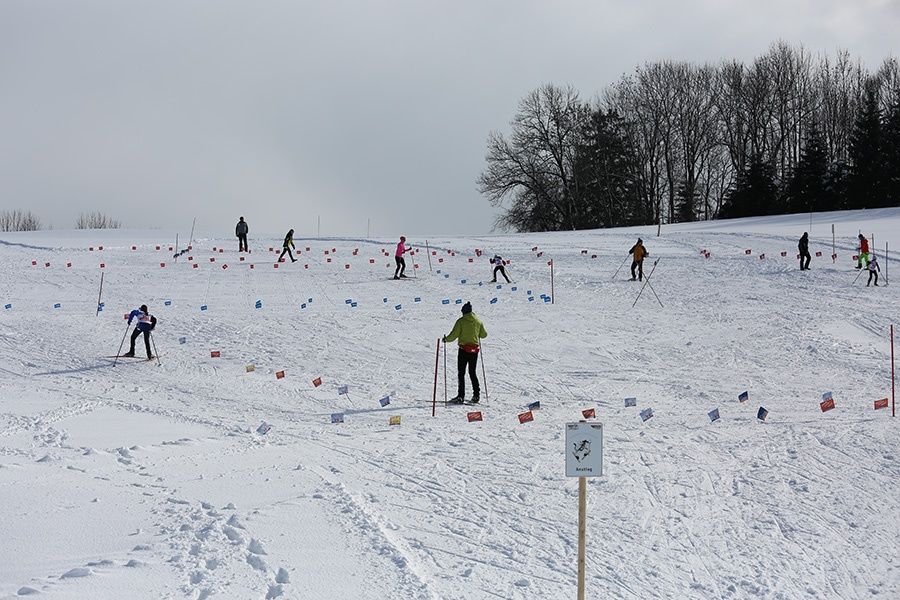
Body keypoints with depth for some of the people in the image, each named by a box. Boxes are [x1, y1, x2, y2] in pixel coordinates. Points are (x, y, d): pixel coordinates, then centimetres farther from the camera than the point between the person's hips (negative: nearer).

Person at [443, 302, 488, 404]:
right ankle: (476, 395, 10)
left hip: (464, 349, -5)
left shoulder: (461, 321, -8)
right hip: (475, 349, 5)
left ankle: (461, 396, -7)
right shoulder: (478, 321, 6)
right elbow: (484, 335, 15)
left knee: (461, 373, -1)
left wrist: (446, 339, 8)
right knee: (473, 372, 15)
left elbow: (454, 335, -10)